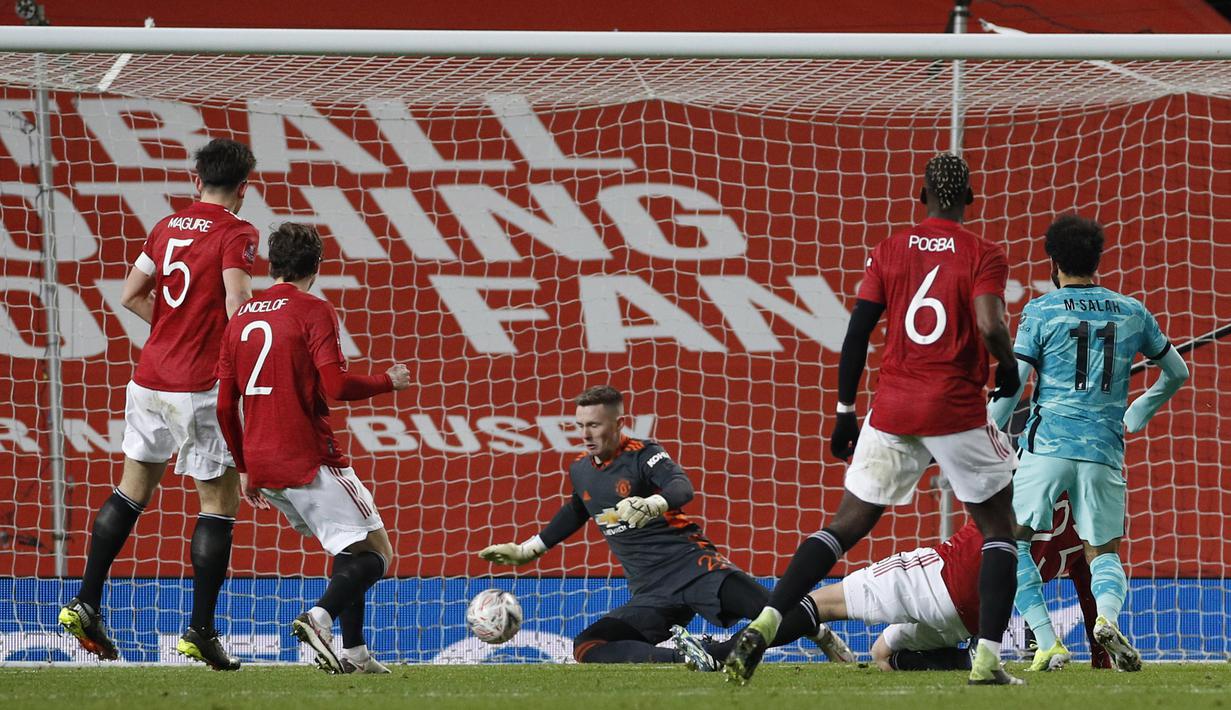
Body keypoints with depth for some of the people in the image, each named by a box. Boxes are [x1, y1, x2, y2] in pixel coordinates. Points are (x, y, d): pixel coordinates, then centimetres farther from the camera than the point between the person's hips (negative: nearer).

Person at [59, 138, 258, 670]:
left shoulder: (167, 227, 9)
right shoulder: (236, 234, -10)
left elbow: (132, 295, 14)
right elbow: (237, 305, -20)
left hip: (151, 378, 6)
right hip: (202, 387, -6)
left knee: (132, 490, 17)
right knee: (219, 504, 2)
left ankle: (85, 605, 15)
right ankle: (201, 631, -1)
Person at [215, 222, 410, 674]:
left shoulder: (242, 318, 13)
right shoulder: (313, 312, -7)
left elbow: (225, 407, 14)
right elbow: (336, 385, -18)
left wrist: (247, 468, 24)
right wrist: (389, 382, 0)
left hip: (263, 466, 7)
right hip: (309, 460, -7)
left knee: (349, 549, 22)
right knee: (375, 552, -3)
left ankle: (353, 652, 14)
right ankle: (321, 616, -28)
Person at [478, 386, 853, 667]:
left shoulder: (642, 454, -6)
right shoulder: (581, 470, 12)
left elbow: (682, 487, -27)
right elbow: (578, 511, 35)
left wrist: (651, 505, -49)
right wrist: (528, 550, 40)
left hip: (693, 564, -6)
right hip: (651, 595, 6)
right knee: (587, 648, -20)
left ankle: (815, 630, 11)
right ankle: (688, 658, -29)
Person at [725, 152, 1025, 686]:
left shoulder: (889, 251, 7)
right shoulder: (983, 256, -2)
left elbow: (857, 332, 4)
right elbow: (990, 325, -18)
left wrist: (846, 411, 11)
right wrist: (1008, 367, 3)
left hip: (892, 410, 3)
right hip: (958, 413, -3)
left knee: (847, 525, 8)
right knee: (999, 528, 12)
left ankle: (762, 628, -7)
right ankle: (987, 659, 0)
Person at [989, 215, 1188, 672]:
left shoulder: (1041, 312, 1)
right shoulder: (1132, 313, 12)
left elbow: (1012, 384, -4)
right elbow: (1177, 373, 22)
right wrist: (1138, 414, 38)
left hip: (1047, 444, -3)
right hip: (1104, 451, 3)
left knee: (1010, 541, 9)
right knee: (1104, 552, 12)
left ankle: (1047, 643, -7)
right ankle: (1107, 615, -23)